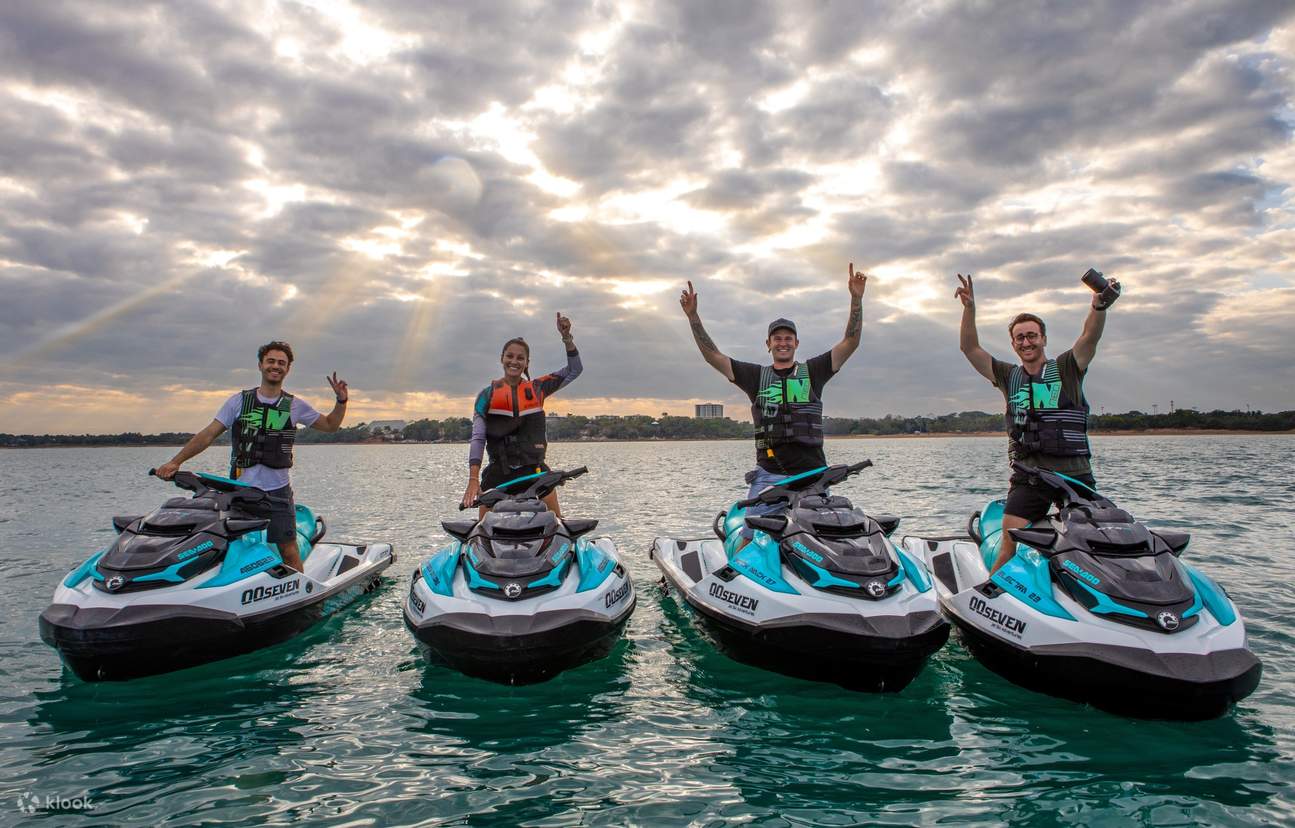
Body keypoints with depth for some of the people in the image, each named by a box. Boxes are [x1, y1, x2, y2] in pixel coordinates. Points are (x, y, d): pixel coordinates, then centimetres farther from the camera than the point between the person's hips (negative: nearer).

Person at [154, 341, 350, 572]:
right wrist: (175, 461, -4)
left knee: (289, 549, -3)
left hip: (278, 491, -1)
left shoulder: (295, 406, 6)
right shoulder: (239, 401, 5)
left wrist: (341, 401, -3)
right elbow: (208, 435, 4)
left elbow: (330, 425, 14)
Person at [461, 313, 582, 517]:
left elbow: (574, 369, 11)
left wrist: (566, 337, -3)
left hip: (534, 468, 0)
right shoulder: (487, 395, 6)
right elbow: (477, 438, 0)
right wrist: (473, 479, -10)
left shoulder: (538, 389, 9)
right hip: (498, 471, 0)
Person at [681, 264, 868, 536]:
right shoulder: (756, 375, 11)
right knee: (750, 538, -6)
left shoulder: (812, 371, 10)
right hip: (768, 475, 0)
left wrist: (856, 299, -7)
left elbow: (851, 342, 4)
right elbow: (713, 356, 7)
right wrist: (693, 316, -2)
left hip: (812, 474, 0)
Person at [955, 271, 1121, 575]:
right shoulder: (1008, 376, 13)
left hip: (1075, 473, 0)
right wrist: (969, 308, -9)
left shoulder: (1067, 368, 8)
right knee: (1010, 544, -11)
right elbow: (970, 348, 5)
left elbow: (1091, 335, -8)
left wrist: (1099, 305, -28)